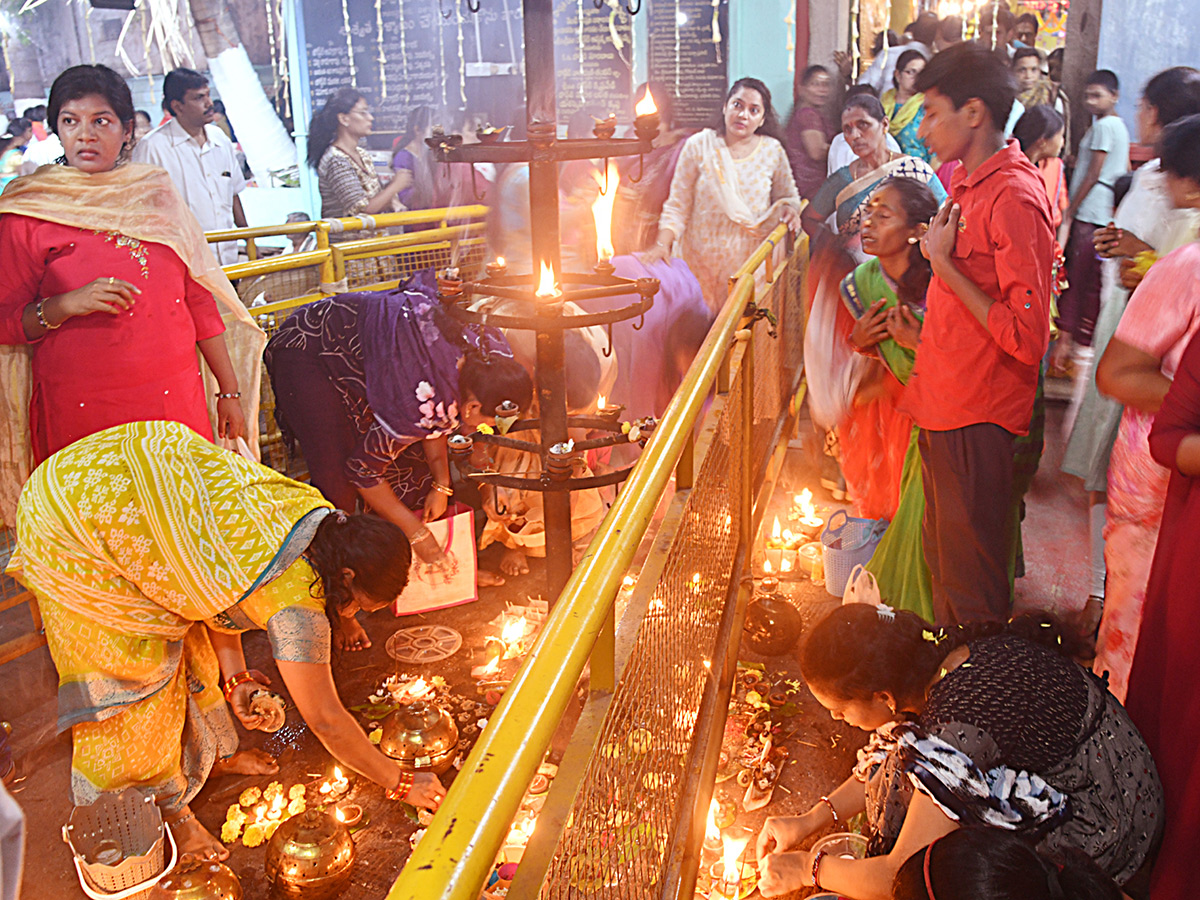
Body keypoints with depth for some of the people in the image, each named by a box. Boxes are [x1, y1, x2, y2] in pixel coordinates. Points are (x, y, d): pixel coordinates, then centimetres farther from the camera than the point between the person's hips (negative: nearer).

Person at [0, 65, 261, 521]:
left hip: (179, 402, 3)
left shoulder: (157, 196, 9)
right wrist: (65, 305, -18)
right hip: (80, 411, -2)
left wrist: (230, 392, 10)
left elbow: (199, 300, 11)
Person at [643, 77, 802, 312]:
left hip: (749, 258, 1)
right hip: (700, 257, -1)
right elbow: (677, 205, -1)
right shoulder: (699, 146, -1)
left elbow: (788, 195, 19)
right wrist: (662, 244, -15)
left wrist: (789, 209, -5)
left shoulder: (772, 151, 4)